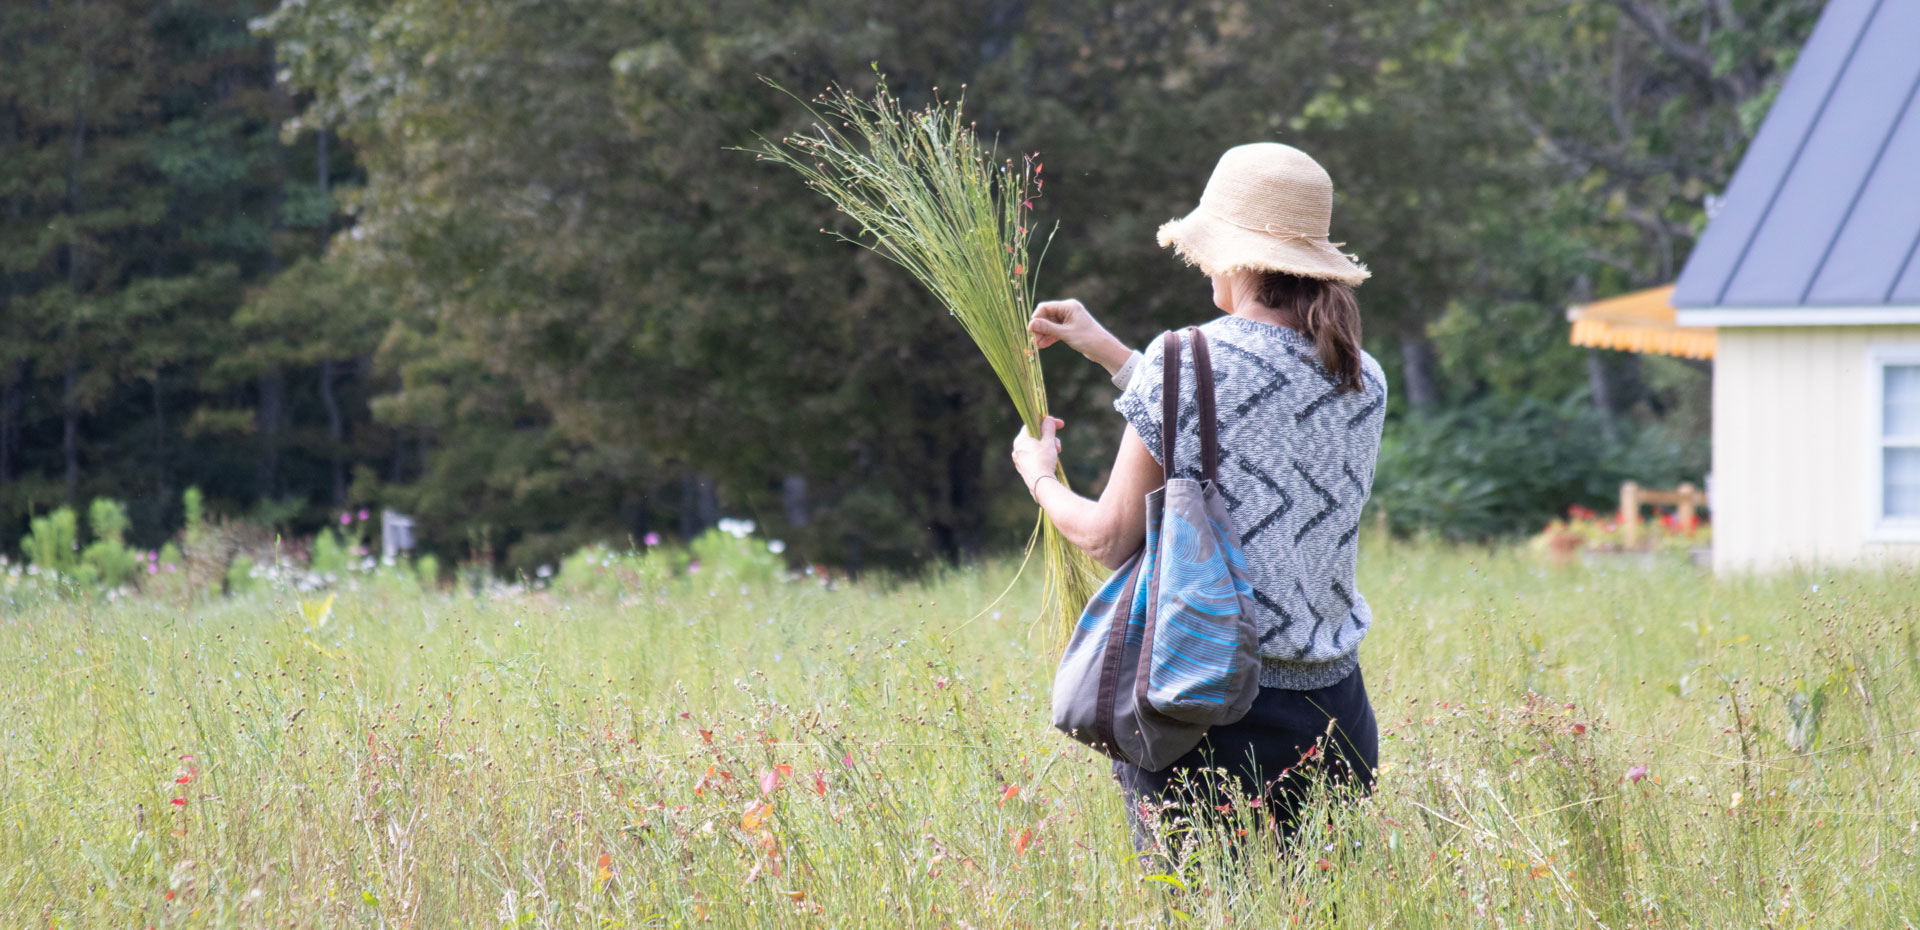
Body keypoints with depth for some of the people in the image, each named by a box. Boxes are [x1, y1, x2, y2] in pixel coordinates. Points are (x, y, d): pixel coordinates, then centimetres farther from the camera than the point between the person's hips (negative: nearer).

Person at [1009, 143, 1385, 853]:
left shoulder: (1186, 361, -9)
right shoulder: (1364, 382, 7)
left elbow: (1111, 539, -4)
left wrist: (1039, 476, 16)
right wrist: (1110, 353, 29)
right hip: (1332, 708, 5)